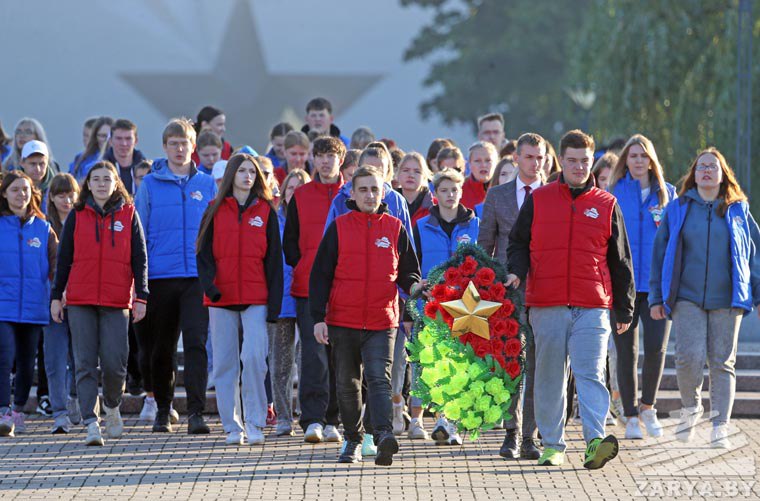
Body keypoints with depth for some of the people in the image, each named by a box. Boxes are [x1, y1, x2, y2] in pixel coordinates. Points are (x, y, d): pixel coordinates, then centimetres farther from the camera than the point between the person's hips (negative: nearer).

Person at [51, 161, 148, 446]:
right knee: (85, 364, -4)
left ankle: (112, 406, 24)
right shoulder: (77, 216, 8)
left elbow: (139, 259, 7)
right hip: (80, 301, 1)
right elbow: (63, 258, 11)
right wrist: (56, 296, 6)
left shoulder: (128, 215, 7)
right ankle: (91, 423, -5)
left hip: (116, 301, -1)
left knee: (114, 364, -5)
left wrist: (141, 297, 0)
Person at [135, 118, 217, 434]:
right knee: (161, 348, 9)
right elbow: (139, 233, 6)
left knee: (196, 342, -12)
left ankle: (196, 412, -15)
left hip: (198, 277, 0)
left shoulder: (207, 185, 8)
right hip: (160, 277, 1)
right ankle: (162, 410, 22)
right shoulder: (150, 185, 5)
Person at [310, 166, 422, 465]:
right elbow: (320, 275, 4)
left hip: (382, 322, -1)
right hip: (343, 322, 1)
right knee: (347, 384, 10)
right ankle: (353, 440, 23)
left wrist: (413, 285, -10)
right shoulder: (339, 228, 4)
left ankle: (384, 435, -30)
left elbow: (408, 270, 14)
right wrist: (318, 317, -3)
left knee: (379, 379, -16)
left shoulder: (394, 229, 6)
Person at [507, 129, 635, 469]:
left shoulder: (606, 205, 9)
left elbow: (620, 261, 13)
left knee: (591, 374, -13)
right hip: (546, 306, 1)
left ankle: (595, 441, -21)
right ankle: (552, 444, 16)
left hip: (592, 307, -1)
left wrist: (624, 310, 13)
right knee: (550, 377, 7)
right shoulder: (538, 200, 9)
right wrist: (517, 272, -6)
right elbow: (518, 243, 16)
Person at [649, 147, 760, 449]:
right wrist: (656, 297, 5)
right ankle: (690, 408, 12)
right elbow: (660, 253, 9)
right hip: (687, 299, -1)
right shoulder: (678, 209, 8)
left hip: (727, 300, 1)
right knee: (690, 357, -15)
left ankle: (720, 427, 2)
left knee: (723, 362, 0)